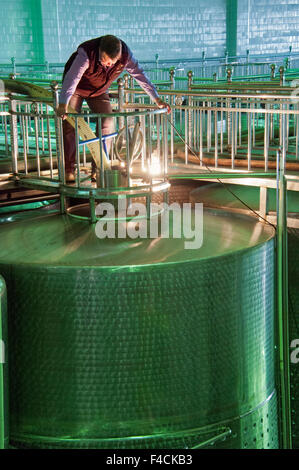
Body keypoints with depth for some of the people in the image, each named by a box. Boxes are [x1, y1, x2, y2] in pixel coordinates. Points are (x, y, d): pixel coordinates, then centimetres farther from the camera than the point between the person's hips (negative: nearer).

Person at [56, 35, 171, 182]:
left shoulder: (125, 55, -26)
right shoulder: (86, 52, -38)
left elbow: (140, 75, -15)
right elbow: (71, 78, -45)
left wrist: (157, 99, -16)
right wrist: (63, 105, -57)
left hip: (99, 91, 4)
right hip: (76, 89, -3)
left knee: (106, 125, -9)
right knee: (70, 125, -12)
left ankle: (98, 170, -2)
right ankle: (68, 170, -5)